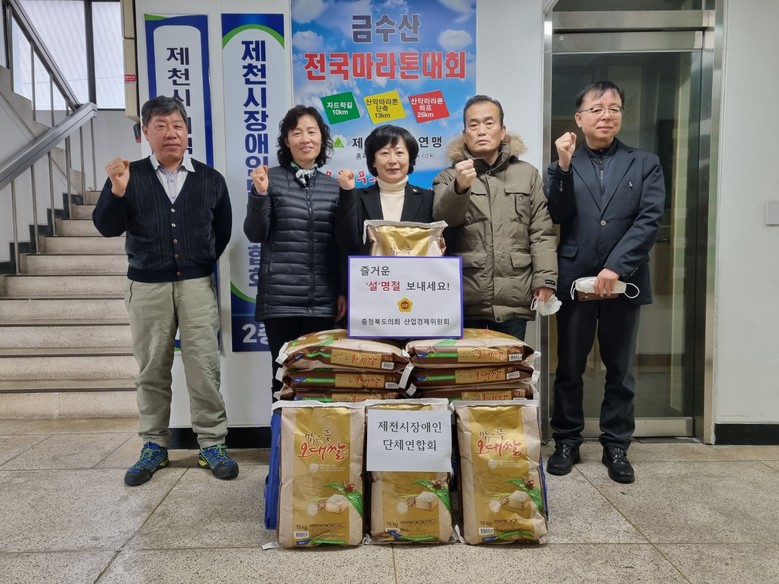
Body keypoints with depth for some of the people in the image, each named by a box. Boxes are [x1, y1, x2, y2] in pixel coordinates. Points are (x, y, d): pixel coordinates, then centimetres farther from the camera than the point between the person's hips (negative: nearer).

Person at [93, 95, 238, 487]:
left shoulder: (210, 179, 5)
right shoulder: (129, 175, 4)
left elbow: (223, 230, 11)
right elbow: (106, 228, -2)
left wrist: (201, 263, 9)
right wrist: (116, 192, -18)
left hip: (197, 285, 0)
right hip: (146, 286, 1)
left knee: (204, 367, -1)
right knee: (151, 370, 8)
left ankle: (212, 444, 9)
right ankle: (154, 446, 21)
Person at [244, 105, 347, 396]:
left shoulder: (334, 186, 10)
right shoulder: (271, 179, 2)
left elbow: (341, 245, 11)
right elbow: (255, 234, -2)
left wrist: (344, 291, 7)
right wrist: (259, 193, -17)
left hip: (323, 301, 3)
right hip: (280, 299, -2)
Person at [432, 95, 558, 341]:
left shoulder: (528, 174, 11)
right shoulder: (448, 178, 8)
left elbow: (542, 232, 6)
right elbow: (442, 219, -11)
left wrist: (545, 279, -4)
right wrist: (460, 187, -29)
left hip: (513, 299, 1)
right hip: (465, 300, -1)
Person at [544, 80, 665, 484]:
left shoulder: (645, 164, 8)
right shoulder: (563, 166, 8)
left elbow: (650, 220, -4)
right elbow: (556, 217, -5)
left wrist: (615, 267, -14)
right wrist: (564, 168, -16)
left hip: (623, 281, 0)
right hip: (574, 280, 0)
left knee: (620, 370, 9)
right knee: (569, 368, 7)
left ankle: (616, 446, 22)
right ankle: (566, 442, 21)